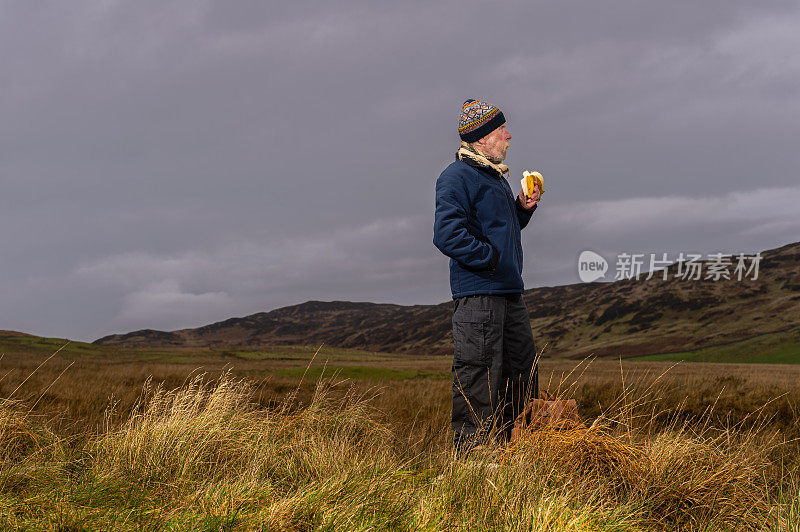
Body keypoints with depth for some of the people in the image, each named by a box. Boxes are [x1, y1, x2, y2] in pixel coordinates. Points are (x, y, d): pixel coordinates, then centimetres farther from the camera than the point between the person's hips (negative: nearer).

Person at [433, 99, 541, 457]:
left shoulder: (496, 178, 21)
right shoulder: (458, 176, -9)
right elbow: (447, 234, -20)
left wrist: (523, 210, 13)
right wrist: (490, 258, -20)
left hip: (509, 293, 10)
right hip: (477, 293, -10)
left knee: (522, 375, 14)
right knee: (478, 378, -7)